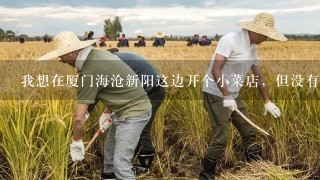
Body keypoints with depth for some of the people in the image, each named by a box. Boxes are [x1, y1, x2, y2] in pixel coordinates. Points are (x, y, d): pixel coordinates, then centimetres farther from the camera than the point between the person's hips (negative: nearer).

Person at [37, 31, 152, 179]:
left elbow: (79, 118, -22)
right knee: (111, 148, 25)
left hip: (133, 112, -11)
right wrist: (107, 112, 17)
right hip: (127, 108, 11)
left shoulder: (89, 73, -25)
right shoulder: (98, 54, 4)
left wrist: (76, 142, -7)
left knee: (121, 163, -12)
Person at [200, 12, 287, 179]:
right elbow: (215, 70, -25)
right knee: (221, 138, -11)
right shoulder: (230, 40, -18)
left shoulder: (253, 48, 8)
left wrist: (267, 101, 15)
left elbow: (259, 76, 16)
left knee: (249, 132, 11)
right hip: (215, 94, -8)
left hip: (233, 96, 9)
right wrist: (226, 97, -29)